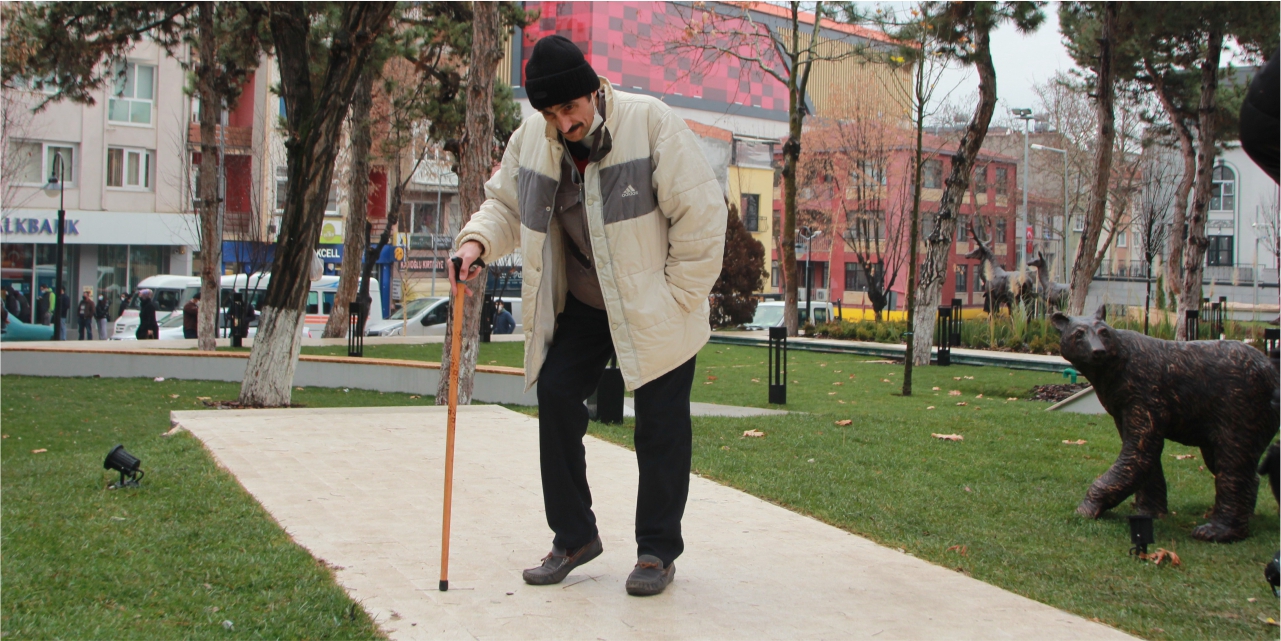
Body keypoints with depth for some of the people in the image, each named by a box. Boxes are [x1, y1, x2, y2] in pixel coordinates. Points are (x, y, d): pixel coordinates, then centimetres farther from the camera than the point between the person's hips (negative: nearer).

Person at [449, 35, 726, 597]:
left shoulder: (650, 123, -19)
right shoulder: (530, 139, -5)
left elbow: (701, 213, -17)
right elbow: (507, 204, 11)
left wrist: (677, 298, -14)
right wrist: (479, 239, -12)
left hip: (655, 310, -4)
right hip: (581, 305, 5)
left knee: (660, 422, -1)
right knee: (556, 396, -2)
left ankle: (658, 550, 13)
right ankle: (574, 538, 13)